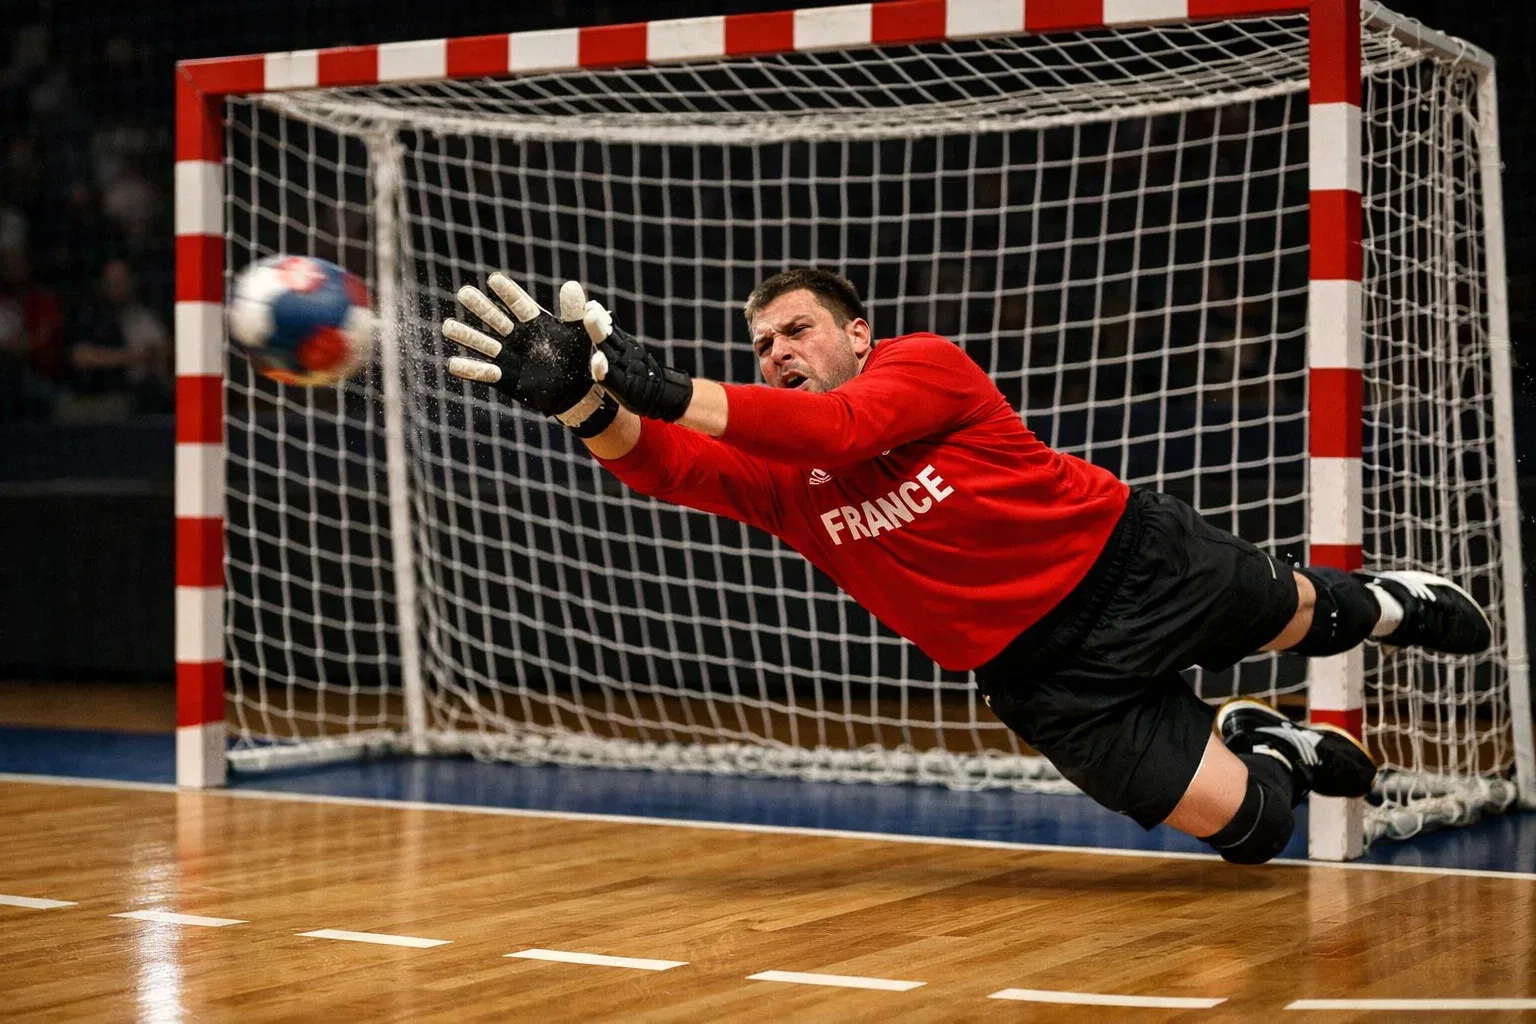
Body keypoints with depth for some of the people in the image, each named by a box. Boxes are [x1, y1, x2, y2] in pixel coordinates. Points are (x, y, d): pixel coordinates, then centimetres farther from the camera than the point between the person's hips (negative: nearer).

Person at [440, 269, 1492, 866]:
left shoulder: (928, 363, -14)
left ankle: (1375, 601, 52)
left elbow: (839, 427, -34)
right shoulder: (776, 476, -4)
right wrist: (581, 400, -43)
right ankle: (1256, 741, 29)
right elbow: (659, 458, -23)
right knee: (1246, 825, -6)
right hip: (1041, 671, 2)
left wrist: (675, 390, -43)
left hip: (1138, 558, -2)